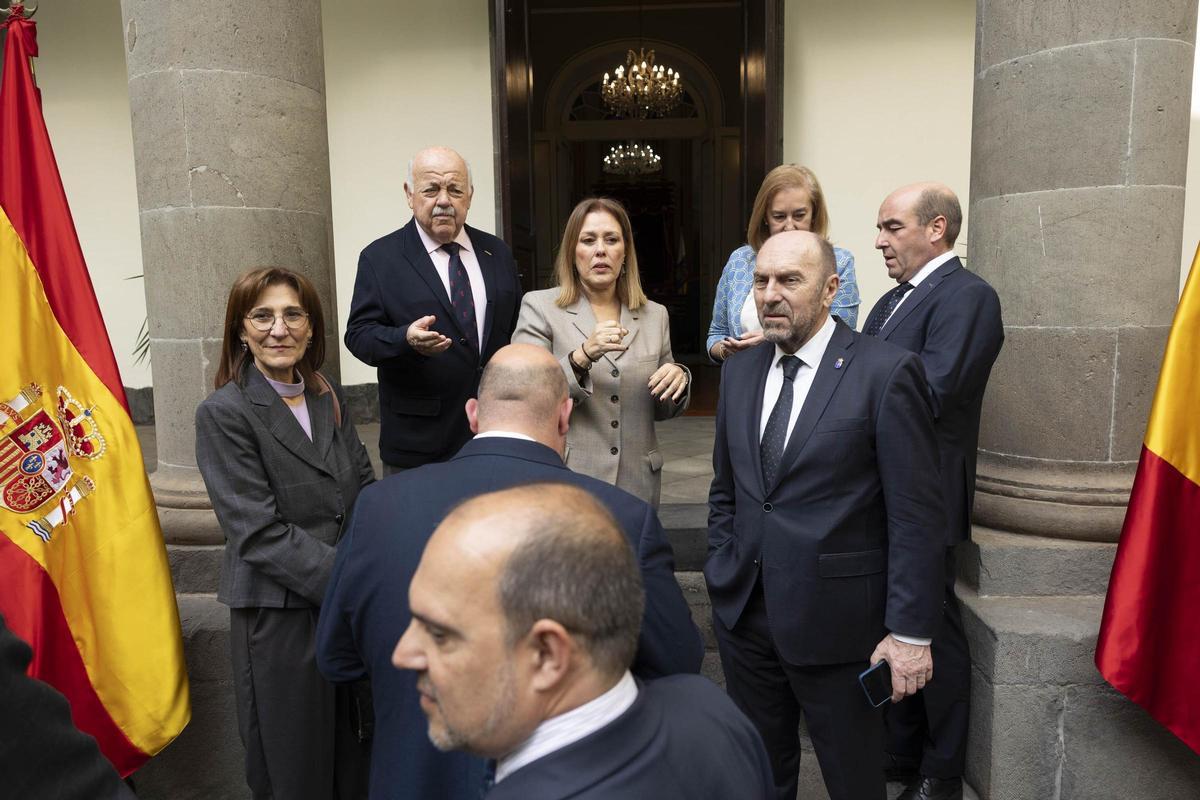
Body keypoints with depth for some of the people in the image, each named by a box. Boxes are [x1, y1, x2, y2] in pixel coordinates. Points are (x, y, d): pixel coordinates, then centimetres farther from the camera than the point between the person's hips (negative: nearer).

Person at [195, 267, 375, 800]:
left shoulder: (329, 397, 6)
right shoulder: (224, 414, -12)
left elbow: (365, 488, 6)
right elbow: (261, 533, -18)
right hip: (279, 613, -5)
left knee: (357, 751, 19)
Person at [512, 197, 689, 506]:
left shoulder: (654, 315, 6)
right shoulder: (540, 307, -4)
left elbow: (662, 409, 14)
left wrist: (678, 378, -8)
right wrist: (581, 356, -25)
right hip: (566, 482, -3)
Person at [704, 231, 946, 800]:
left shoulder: (886, 371, -12)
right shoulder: (739, 373, 6)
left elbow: (916, 513, -12)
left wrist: (910, 631, -13)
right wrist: (721, 579, 8)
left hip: (834, 620, -5)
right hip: (743, 612, 5)